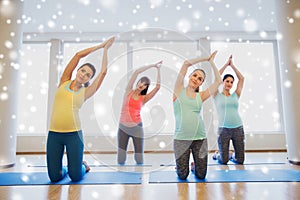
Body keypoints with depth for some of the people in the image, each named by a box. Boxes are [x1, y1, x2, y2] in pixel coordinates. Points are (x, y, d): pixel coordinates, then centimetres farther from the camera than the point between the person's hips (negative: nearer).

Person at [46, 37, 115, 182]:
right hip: (54, 134, 1)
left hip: (73, 134, -1)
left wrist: (105, 49, 10)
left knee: (76, 177, 0)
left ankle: (83, 165, 33)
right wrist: (100, 45, 7)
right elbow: (78, 55, 3)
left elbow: (104, 72, 1)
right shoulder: (64, 82, 7)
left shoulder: (85, 92, 4)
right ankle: (65, 168, 36)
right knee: (55, 177, 3)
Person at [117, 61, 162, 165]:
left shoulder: (143, 98, 3)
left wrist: (158, 69, 2)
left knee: (139, 160, 4)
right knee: (120, 160, 2)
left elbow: (158, 87, -6)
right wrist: (152, 65, 0)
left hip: (136, 128, 0)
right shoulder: (128, 91, 3)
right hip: (123, 127, 0)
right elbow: (136, 72, -3)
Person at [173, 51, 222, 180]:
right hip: (181, 138, -2)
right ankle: (181, 166, 36)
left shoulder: (200, 96, 9)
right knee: (182, 176, 3)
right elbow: (186, 63, -2)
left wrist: (211, 61, 13)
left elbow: (218, 81, 6)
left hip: (200, 138, 2)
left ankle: (194, 166, 39)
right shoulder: (179, 90, 3)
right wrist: (206, 58, 8)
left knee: (201, 175, 5)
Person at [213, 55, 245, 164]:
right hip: (223, 129, -3)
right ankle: (217, 154, 33)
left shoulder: (235, 95, 12)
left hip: (238, 128, 3)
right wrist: (226, 64, 2)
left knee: (240, 160, 5)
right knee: (223, 161, 0)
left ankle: (231, 154, 37)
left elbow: (241, 78, 8)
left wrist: (232, 65, 10)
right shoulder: (217, 96, 4)